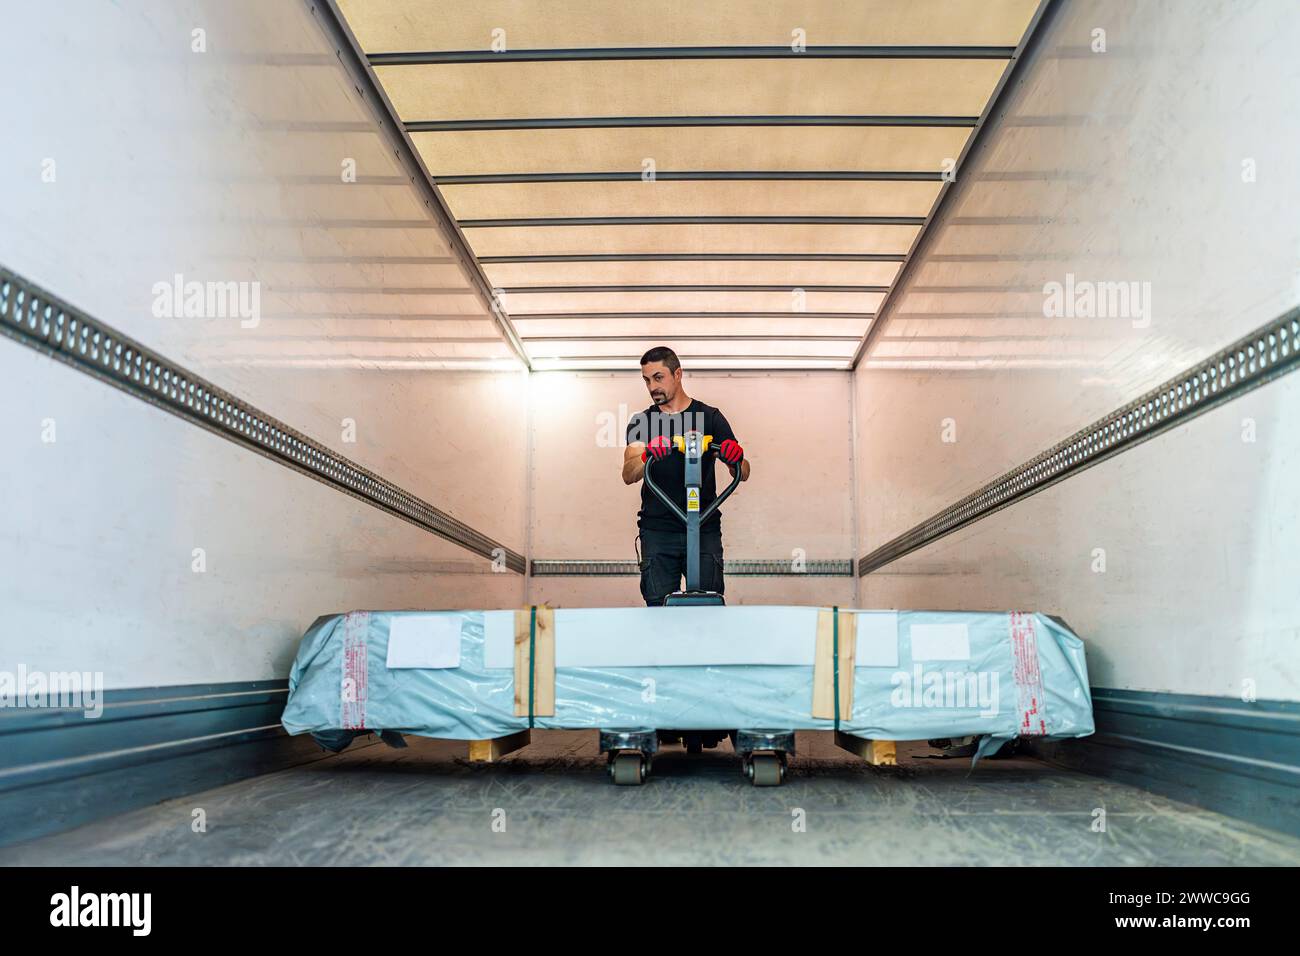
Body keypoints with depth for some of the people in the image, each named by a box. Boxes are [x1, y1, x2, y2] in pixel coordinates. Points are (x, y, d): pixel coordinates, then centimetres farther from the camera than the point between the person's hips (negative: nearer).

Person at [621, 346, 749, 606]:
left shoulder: (710, 417, 8)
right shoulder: (641, 422, 10)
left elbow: (742, 475, 3)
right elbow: (628, 475, -7)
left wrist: (737, 460, -21)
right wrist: (647, 457, -29)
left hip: (704, 529, 0)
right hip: (657, 531, 1)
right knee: (659, 605, -2)